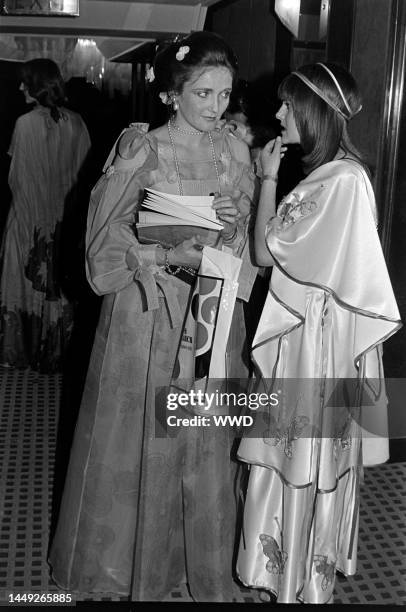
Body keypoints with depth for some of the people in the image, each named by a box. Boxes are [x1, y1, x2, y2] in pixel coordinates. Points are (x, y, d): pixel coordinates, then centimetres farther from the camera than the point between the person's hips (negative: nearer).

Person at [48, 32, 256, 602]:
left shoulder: (234, 149, 7)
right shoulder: (142, 149, -7)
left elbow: (249, 237, 11)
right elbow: (108, 235, -7)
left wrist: (235, 222, -11)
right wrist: (169, 256, -20)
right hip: (151, 311, -4)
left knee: (208, 442, 10)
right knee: (147, 439, 5)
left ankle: (210, 572, 28)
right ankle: (140, 562, 26)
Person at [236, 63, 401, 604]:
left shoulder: (339, 181, -22)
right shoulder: (338, 172, 8)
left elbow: (266, 251, -18)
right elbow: (282, 246, 11)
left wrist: (268, 179, -9)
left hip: (317, 337, -9)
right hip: (308, 326, 9)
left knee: (306, 461, 6)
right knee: (299, 453, 20)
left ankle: (302, 582, 26)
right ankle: (308, 569, 39)